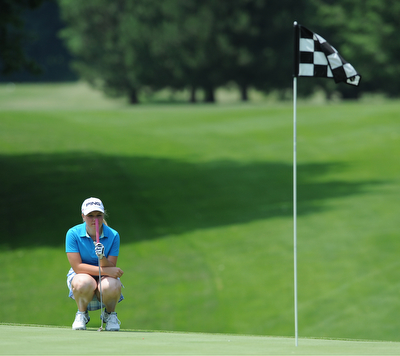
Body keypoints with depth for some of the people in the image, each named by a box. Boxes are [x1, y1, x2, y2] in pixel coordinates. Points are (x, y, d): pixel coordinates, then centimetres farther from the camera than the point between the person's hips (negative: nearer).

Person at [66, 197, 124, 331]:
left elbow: (111, 267, -12)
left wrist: (102, 258, -35)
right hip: (81, 275, -1)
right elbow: (77, 266, -17)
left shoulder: (113, 235, -8)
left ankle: (109, 313, 0)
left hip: (104, 279, 1)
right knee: (84, 283, -40)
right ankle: (81, 313, -4)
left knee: (111, 286, -37)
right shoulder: (73, 234, -12)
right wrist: (106, 270, -25)